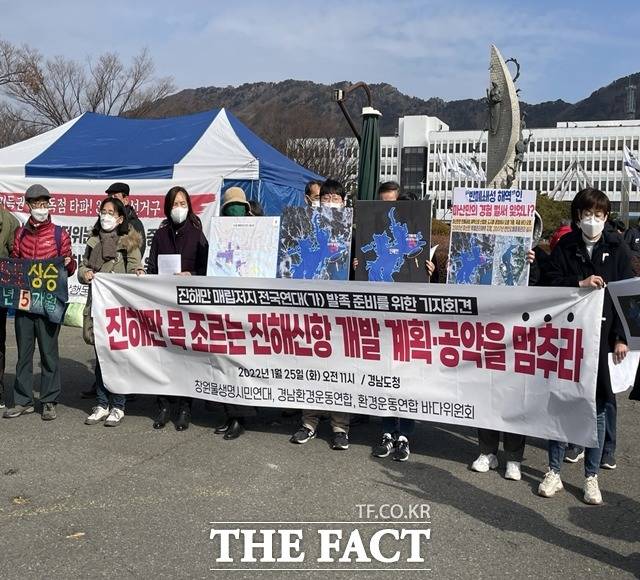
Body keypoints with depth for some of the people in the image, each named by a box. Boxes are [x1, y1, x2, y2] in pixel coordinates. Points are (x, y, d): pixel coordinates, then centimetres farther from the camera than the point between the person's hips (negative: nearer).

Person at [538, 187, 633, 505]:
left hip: (602, 338, 0)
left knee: (597, 408, 6)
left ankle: (591, 476, 18)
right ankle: (554, 472, 18)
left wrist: (621, 337, -4)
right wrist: (579, 284, -17)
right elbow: (551, 285, 0)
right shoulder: (564, 247, 4)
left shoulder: (617, 248, 2)